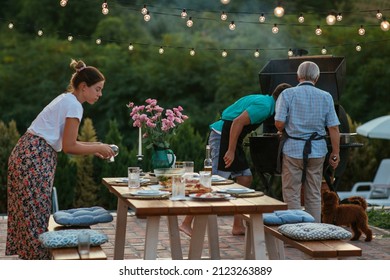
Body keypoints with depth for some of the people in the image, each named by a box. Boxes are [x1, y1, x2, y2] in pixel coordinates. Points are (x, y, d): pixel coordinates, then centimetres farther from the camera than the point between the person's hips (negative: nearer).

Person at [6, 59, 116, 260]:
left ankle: (22, 257, 20)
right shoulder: (74, 105, -12)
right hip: (35, 159, -10)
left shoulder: (65, 100, 18)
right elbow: (68, 147, -13)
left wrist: (93, 148, 13)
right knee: (35, 215, -4)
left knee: (26, 214, 13)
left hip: (24, 154, 10)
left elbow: (63, 142, 19)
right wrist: (99, 148, -3)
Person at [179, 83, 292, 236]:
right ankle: (186, 223, -10)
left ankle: (238, 226, 13)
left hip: (229, 137, 11)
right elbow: (238, 122, -22)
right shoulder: (264, 106, -14)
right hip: (222, 136, -11)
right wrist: (231, 151, -23)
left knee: (245, 177, 9)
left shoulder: (263, 100, 17)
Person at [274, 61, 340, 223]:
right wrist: (335, 154, 3)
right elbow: (333, 128, -2)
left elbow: (279, 123, -11)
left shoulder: (288, 94, -4)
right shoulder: (326, 97, 2)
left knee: (291, 195, 5)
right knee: (314, 196, 12)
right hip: (317, 151, 3)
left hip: (293, 150, -2)